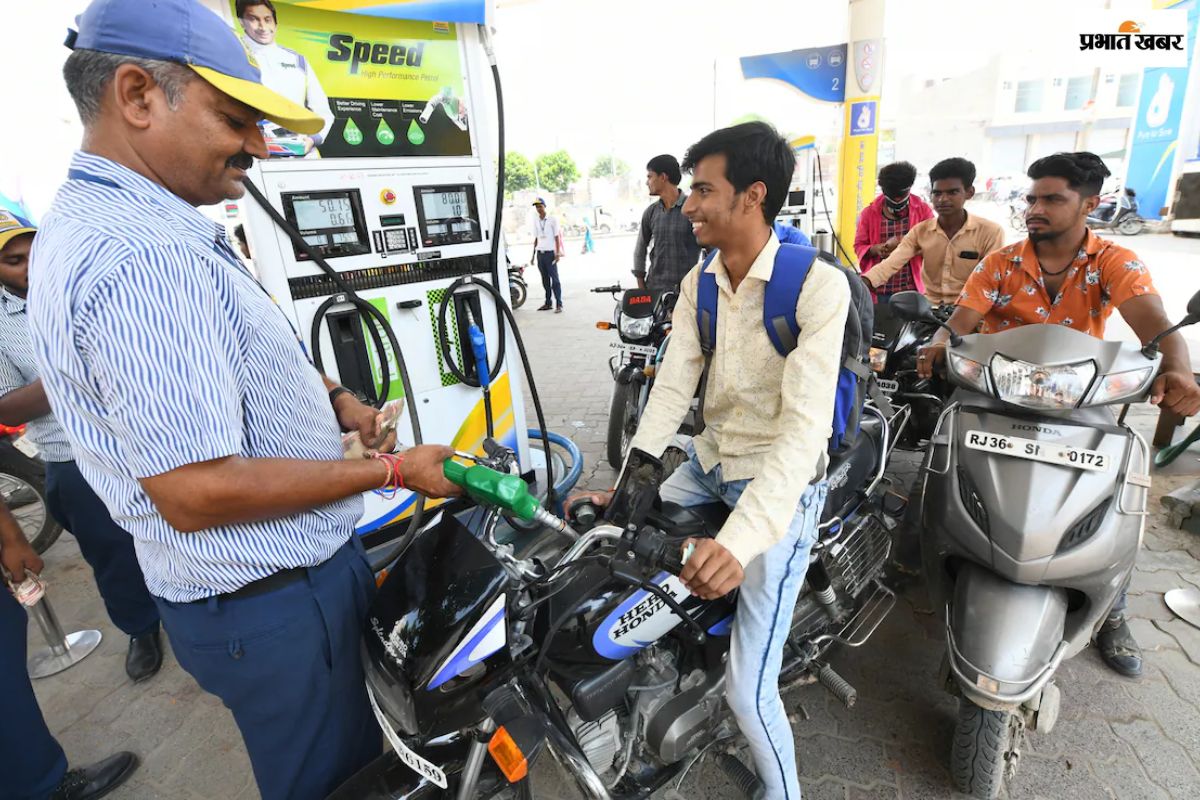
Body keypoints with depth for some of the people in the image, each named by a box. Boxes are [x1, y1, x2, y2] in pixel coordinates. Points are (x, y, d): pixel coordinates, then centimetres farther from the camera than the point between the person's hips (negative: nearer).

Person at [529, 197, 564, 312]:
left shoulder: (552, 220, -1)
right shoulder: (535, 221, 13)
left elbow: (557, 237, -2)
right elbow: (536, 239, 17)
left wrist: (558, 253, -10)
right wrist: (533, 254, 14)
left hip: (550, 253, -5)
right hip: (540, 253, 5)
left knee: (554, 279, -7)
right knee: (545, 280, 8)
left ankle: (559, 304, -8)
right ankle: (548, 303, 15)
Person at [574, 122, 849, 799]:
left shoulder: (818, 286, -19)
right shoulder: (698, 285, 2)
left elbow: (806, 425, -28)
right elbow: (672, 388, -5)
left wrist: (742, 538, -39)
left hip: (782, 484, -6)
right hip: (708, 463, 7)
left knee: (748, 690, -9)